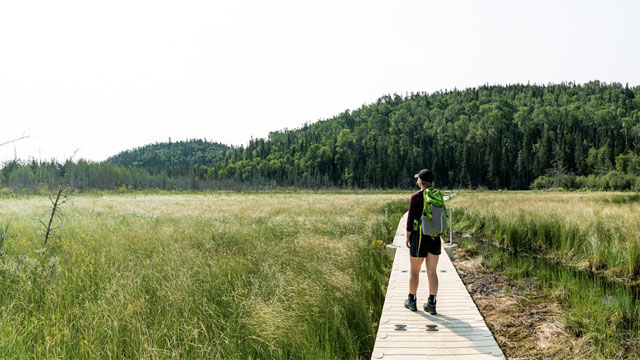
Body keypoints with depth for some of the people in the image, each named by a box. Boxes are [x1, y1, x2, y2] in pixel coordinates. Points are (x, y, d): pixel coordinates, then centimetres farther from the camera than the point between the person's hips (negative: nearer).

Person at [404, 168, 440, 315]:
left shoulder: (416, 197, -13)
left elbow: (410, 219, -12)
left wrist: (407, 237, -1)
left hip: (419, 236, -4)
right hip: (435, 237, 5)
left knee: (414, 271, 10)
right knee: (432, 271, 8)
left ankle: (412, 301, 22)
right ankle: (431, 304, 9)